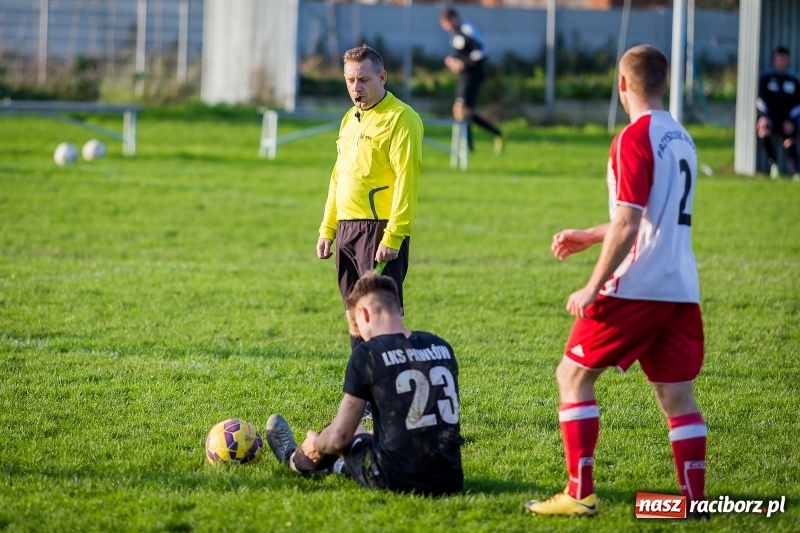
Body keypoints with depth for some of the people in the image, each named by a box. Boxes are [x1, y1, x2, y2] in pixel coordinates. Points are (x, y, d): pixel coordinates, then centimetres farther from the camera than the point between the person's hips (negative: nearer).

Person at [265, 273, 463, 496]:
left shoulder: (367, 354, -9)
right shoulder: (442, 348, 7)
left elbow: (339, 436, -6)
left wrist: (316, 444, 18)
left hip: (397, 481, -5)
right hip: (450, 481, 5)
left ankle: (297, 459, 53)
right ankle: (339, 465, 60)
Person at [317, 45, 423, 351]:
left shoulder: (400, 119, -9)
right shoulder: (351, 119, 18)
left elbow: (406, 180, -15)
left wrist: (392, 237, -21)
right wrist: (327, 230, 19)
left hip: (381, 229, -8)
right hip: (347, 228, 8)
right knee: (355, 314, 10)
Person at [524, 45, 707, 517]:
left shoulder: (634, 139, -12)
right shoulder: (682, 139, 14)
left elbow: (628, 225, -18)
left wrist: (592, 289, -13)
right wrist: (589, 237, 33)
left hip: (635, 285, -7)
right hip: (682, 288, 7)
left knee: (574, 375, 5)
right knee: (677, 393, 9)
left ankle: (581, 493, 1)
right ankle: (695, 498, 4)